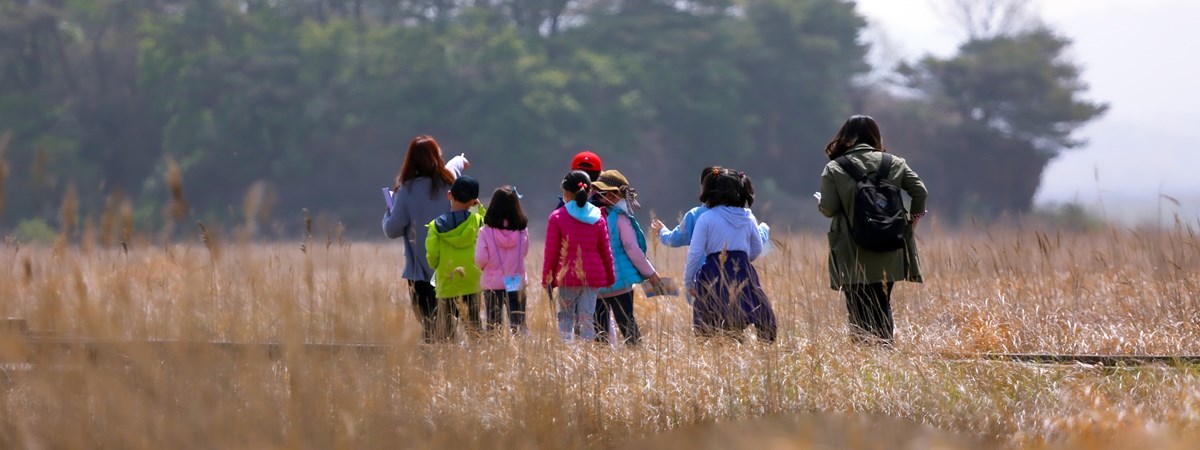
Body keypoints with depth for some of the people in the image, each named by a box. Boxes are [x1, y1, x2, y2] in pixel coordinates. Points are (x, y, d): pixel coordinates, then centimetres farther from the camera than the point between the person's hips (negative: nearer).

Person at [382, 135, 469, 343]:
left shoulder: (407, 191, -12)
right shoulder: (448, 181, 1)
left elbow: (392, 230, -11)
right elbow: (455, 165, 29)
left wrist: (389, 212, 10)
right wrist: (460, 160, 53)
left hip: (419, 272, -4)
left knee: (430, 327, -1)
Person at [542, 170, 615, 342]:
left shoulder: (557, 217, -4)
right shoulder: (598, 217, 5)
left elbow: (551, 251, -4)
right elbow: (606, 251, 10)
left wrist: (546, 279, 4)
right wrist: (610, 279, 20)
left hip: (567, 276, -3)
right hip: (593, 276, 3)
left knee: (565, 317, 5)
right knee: (587, 319, 5)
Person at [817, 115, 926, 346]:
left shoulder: (834, 169, -4)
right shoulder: (894, 163, 4)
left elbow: (828, 208, -10)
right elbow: (920, 191, -3)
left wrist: (820, 204, 13)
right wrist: (914, 219, 12)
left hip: (853, 259, -3)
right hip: (887, 256, 3)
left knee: (858, 312, 5)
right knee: (882, 306, 14)